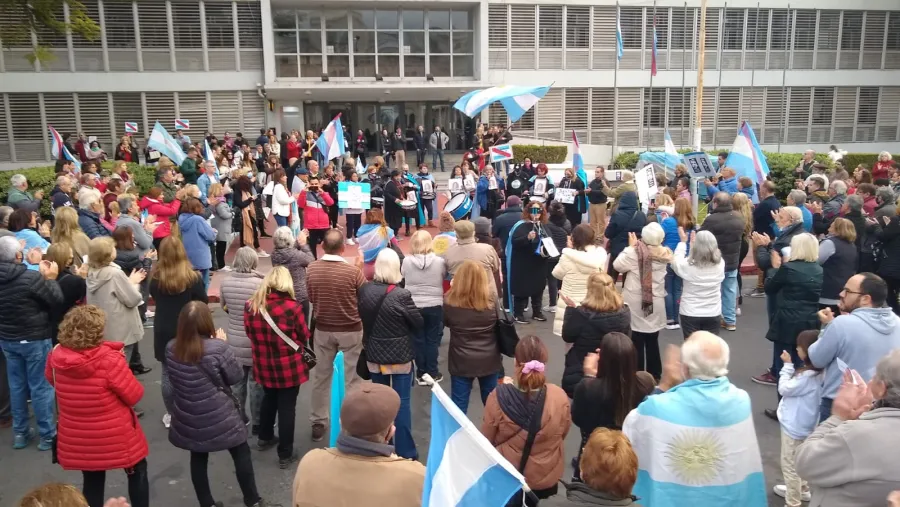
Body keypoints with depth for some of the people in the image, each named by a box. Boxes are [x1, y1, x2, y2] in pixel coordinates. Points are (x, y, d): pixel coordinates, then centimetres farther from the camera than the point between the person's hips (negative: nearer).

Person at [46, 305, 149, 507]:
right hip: (116, 438, -5)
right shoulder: (110, 360, -27)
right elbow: (134, 395, -16)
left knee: (92, 483, 21)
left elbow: (51, 379, 13)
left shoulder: (56, 357, -11)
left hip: (78, 441, 5)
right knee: (137, 473, 20)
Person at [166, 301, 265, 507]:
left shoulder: (171, 349, -9)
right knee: (241, 454, 15)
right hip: (219, 418, -4)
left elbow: (173, 379, 9)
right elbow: (236, 376, -10)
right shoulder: (217, 348, -24)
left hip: (188, 419, 4)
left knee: (198, 459, 20)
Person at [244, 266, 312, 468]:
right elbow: (305, 337, -7)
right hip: (289, 366, -4)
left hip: (264, 365, 5)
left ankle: (265, 438, 45)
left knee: (269, 399, 27)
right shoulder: (292, 307, -21)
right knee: (287, 407, 8)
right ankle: (285, 454, 18)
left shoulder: (251, 306, -7)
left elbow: (250, 334, 7)